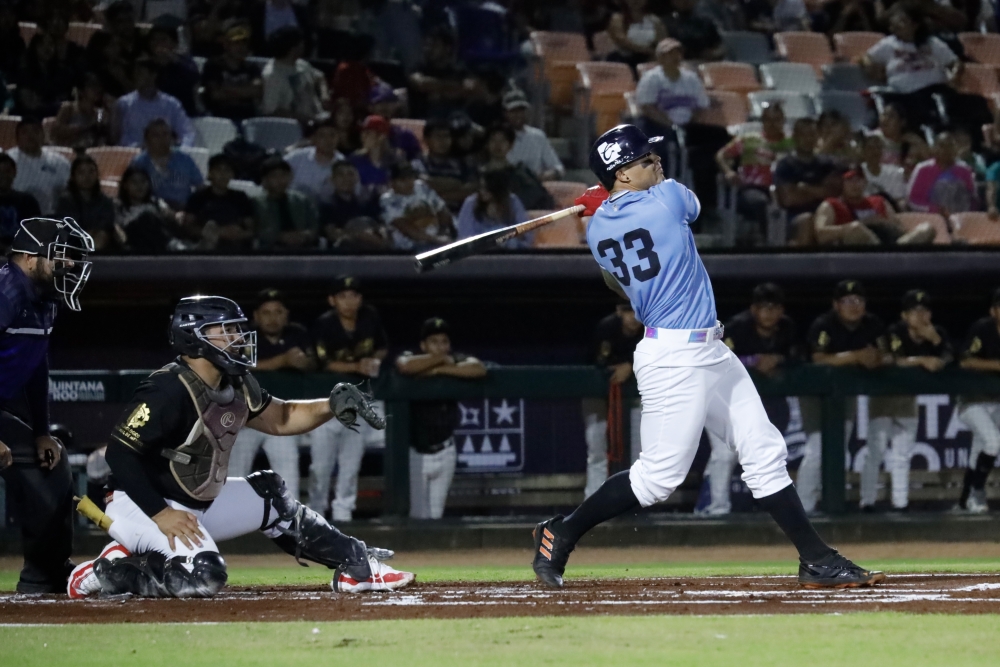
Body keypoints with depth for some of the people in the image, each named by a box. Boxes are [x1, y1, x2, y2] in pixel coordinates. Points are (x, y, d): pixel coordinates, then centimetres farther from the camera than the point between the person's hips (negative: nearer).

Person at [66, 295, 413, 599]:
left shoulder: (236, 386, 4)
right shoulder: (168, 391, -24)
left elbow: (280, 419, 17)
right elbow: (120, 452, -26)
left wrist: (332, 406, -2)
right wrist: (160, 515, -29)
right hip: (141, 505, -10)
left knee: (271, 498, 16)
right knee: (204, 576, -31)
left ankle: (357, 567, 24)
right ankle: (108, 573, -16)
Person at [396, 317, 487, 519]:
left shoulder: (456, 360, -2)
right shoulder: (412, 358, -9)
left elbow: (479, 369, -22)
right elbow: (405, 366, -35)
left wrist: (439, 370, -24)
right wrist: (441, 359, -22)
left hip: (444, 452, 3)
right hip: (415, 451, -3)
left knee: (435, 515, 9)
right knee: (418, 516, -4)